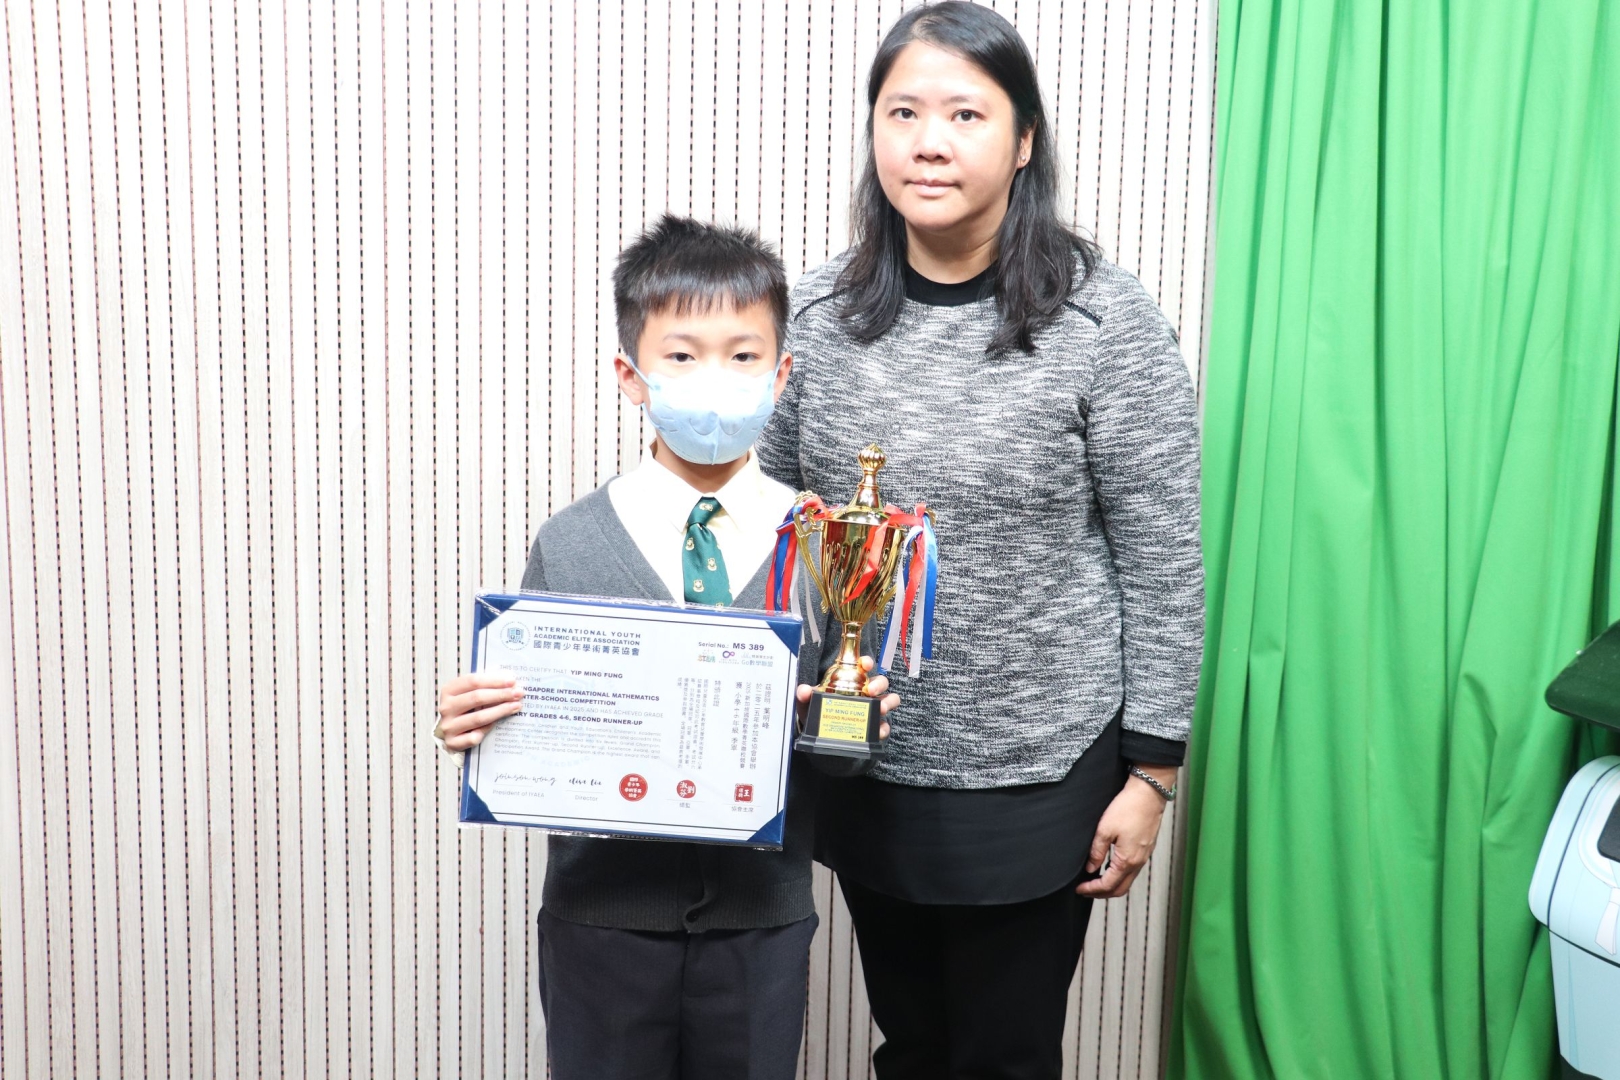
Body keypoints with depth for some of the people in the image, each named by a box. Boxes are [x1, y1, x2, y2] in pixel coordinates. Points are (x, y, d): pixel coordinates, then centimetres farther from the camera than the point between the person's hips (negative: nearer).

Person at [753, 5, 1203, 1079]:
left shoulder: (1106, 322, -13)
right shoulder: (818, 313, -3)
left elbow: (1163, 564, -9)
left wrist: (1151, 773, -7)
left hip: (1034, 779, -3)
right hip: (860, 766, 4)